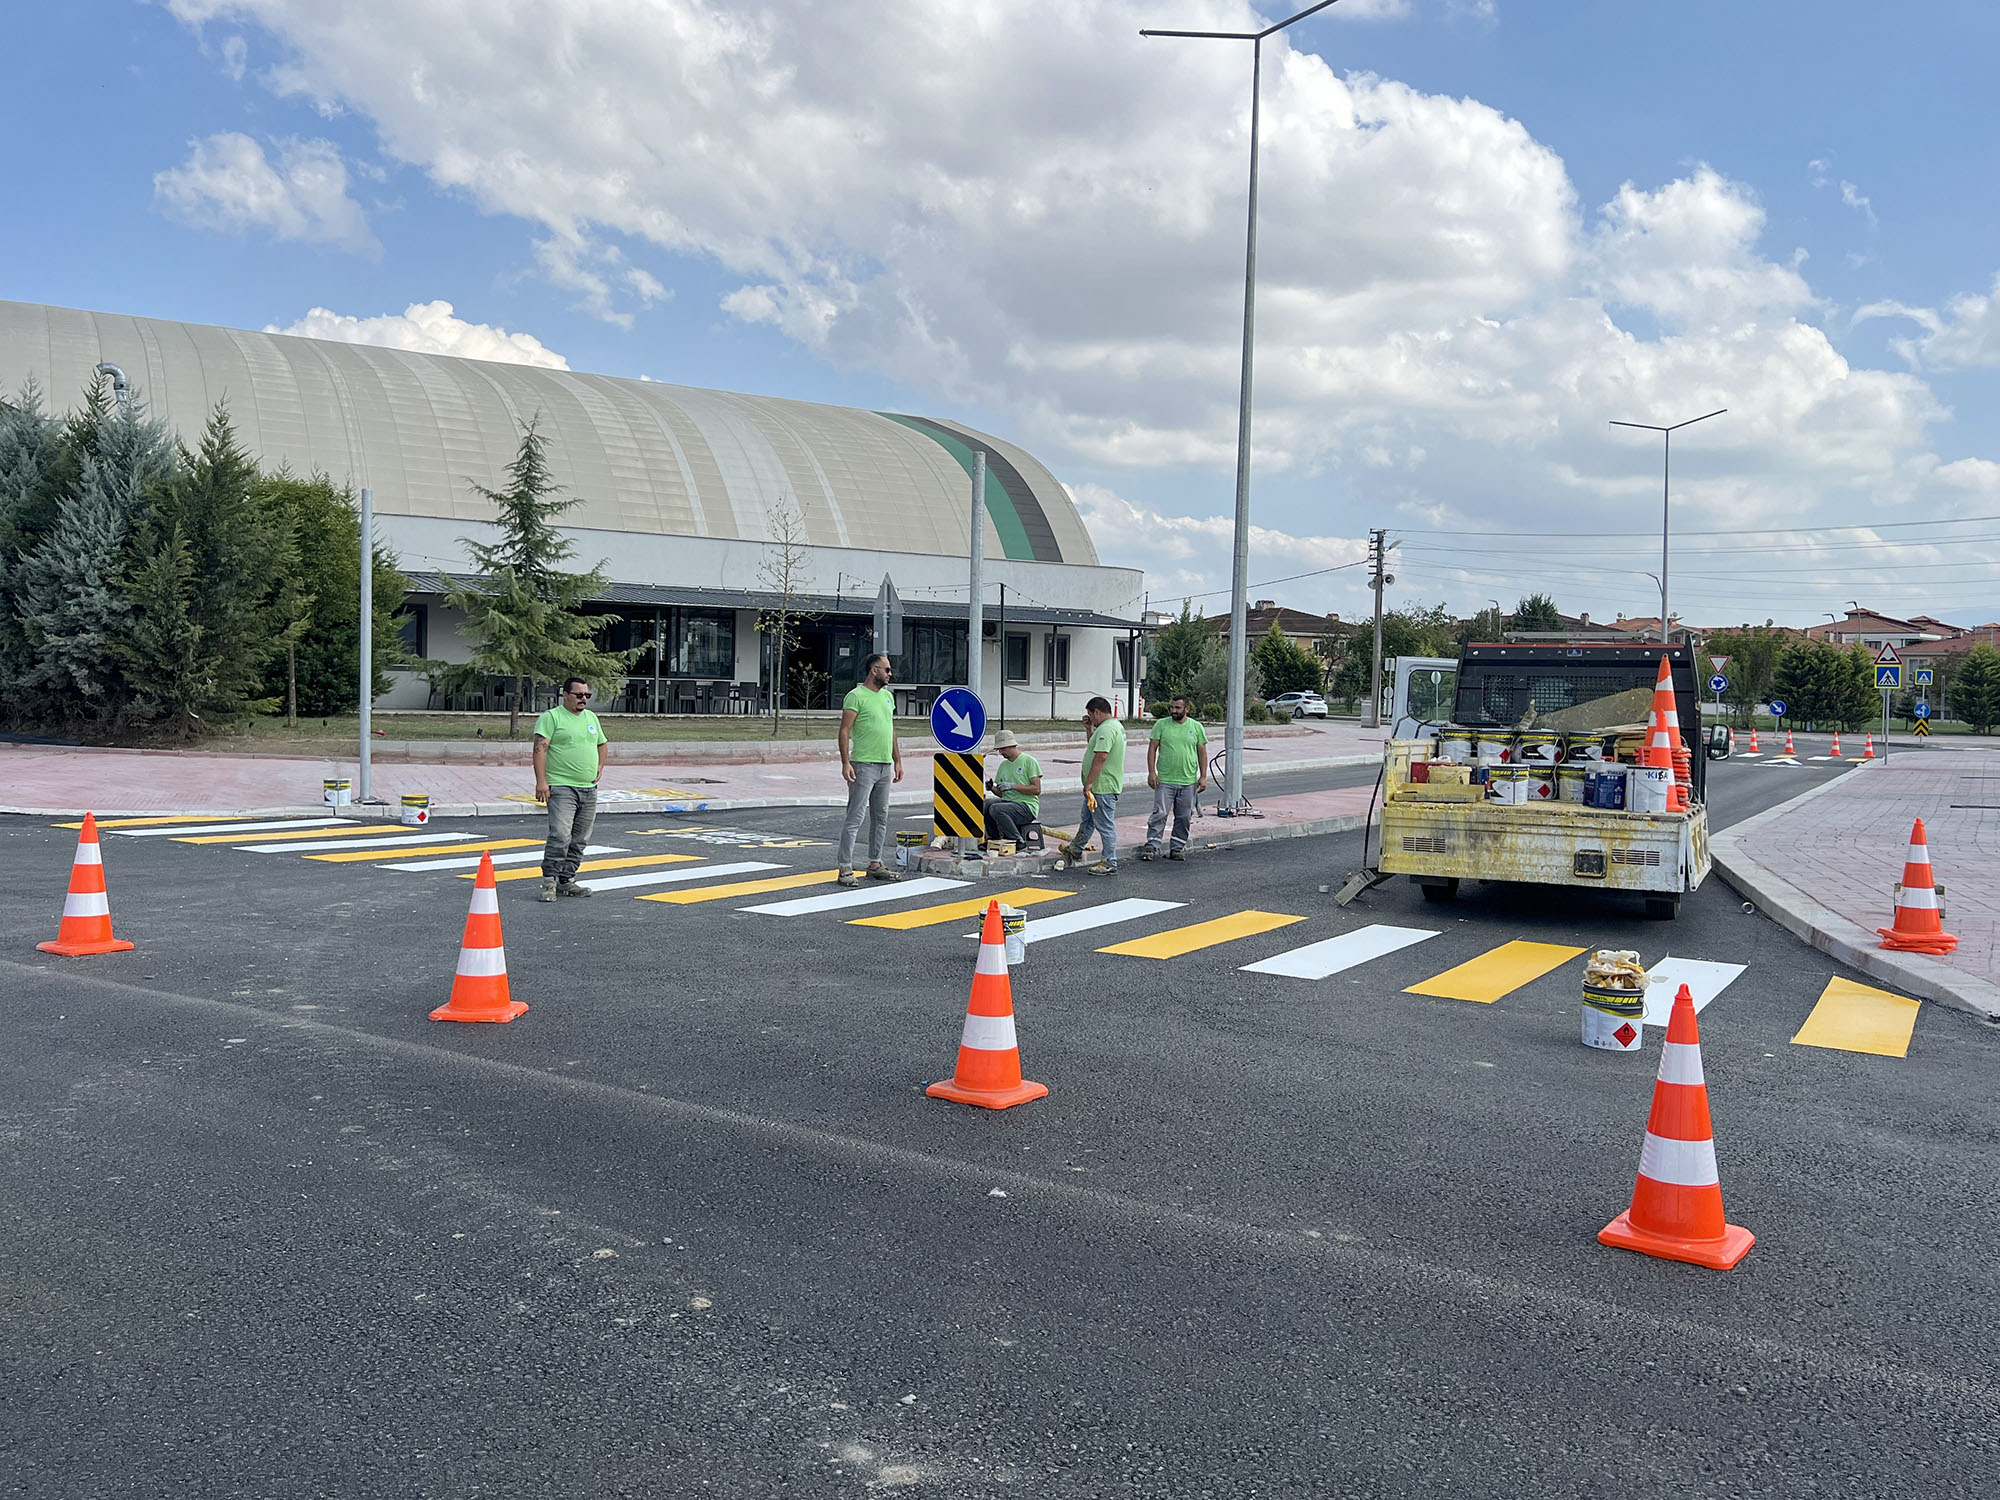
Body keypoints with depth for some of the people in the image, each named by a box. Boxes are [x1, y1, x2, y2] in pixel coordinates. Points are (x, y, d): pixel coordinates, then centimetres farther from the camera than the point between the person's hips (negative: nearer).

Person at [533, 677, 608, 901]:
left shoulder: (592, 718, 17)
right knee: (560, 836, -16)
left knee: (579, 841, 9)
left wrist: (600, 766, 13)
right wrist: (541, 781, -20)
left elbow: (601, 744, 31)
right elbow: (540, 749, -12)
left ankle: (566, 881, 17)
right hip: (561, 788, -7)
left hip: (589, 789, 7)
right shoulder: (551, 717, -4)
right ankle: (549, 882, -8)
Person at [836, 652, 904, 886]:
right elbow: (844, 731, -13)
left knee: (881, 818, 12)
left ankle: (875, 864, 21)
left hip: (885, 766, 8)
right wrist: (845, 763, -20)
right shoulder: (856, 696, -9)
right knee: (855, 817, -9)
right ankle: (845, 869, -8)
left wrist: (898, 761, 17)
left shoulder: (887, 696, 15)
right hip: (864, 766, -8)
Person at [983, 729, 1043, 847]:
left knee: (996, 809, -31)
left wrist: (1013, 786, -18)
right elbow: (1001, 793, 20)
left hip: (1027, 806, -7)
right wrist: (992, 788, -2)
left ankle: (1018, 841, -20)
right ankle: (994, 838, -5)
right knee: (985, 804, -19)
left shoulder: (1029, 761, -3)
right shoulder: (1003, 765, 19)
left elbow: (1037, 789, -10)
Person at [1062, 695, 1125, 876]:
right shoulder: (1115, 725, 15)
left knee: (1105, 825, -4)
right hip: (1099, 786, 11)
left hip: (1103, 787, -11)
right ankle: (1076, 849, 42)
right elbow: (1095, 748, 28)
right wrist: (1089, 729, 16)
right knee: (1087, 819, 25)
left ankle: (1110, 864, 2)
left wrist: (1088, 783, -26)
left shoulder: (1106, 729, -21)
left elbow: (1101, 756, -28)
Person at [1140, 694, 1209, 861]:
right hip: (1164, 781, -2)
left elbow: (1202, 752, 8)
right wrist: (1151, 772, -9)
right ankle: (1152, 846, 0)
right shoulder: (1161, 724, 1)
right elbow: (1152, 748, 0)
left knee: (1184, 818, 7)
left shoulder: (1196, 727, 5)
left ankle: (1177, 848, 17)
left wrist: (1203, 777, 2)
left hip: (1188, 782, 2)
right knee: (1159, 814, -6)